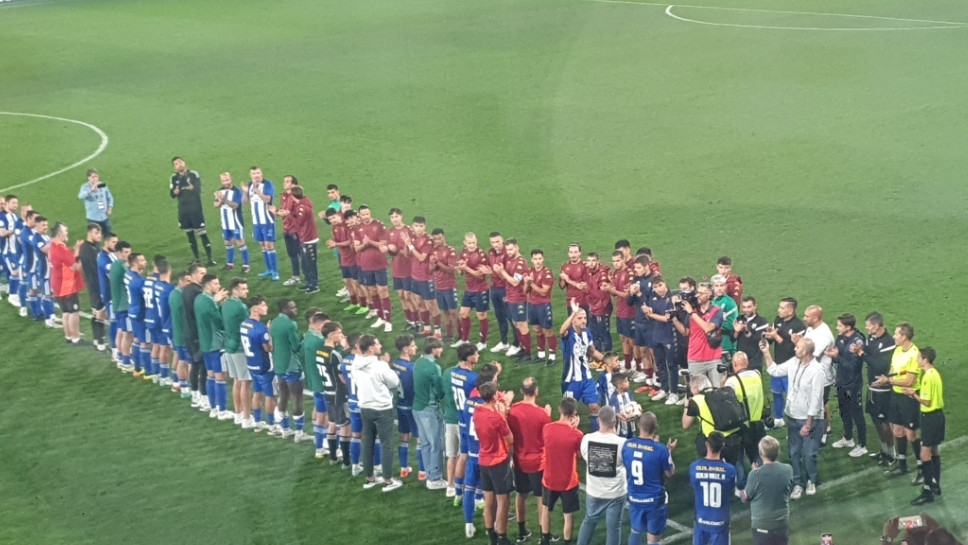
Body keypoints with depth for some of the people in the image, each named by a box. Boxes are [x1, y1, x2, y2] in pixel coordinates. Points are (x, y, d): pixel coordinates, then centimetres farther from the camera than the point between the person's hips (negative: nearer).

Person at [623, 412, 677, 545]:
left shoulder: (627, 445, -9)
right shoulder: (660, 449, -22)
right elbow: (670, 473, -7)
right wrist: (670, 452, 9)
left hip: (634, 497, 4)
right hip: (655, 499, -4)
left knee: (636, 531, 25)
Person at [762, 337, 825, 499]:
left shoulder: (816, 370, -23)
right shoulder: (793, 362, -3)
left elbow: (815, 400, -21)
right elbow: (774, 371, 12)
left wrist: (808, 424, -18)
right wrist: (766, 353, 2)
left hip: (811, 419, -6)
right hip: (793, 417, 6)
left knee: (809, 454, 5)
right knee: (794, 452, 13)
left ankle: (812, 481, 29)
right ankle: (797, 484, 26)